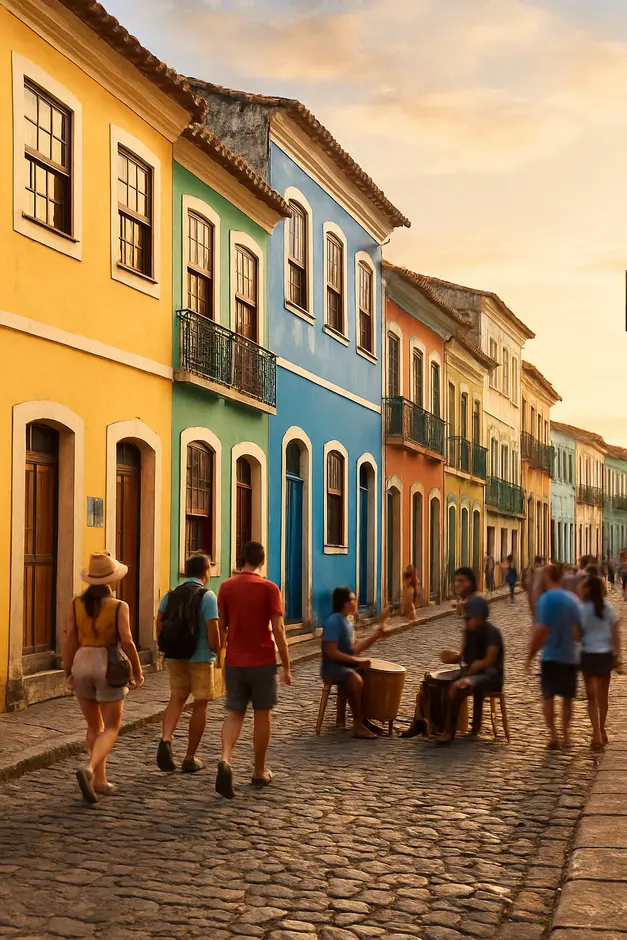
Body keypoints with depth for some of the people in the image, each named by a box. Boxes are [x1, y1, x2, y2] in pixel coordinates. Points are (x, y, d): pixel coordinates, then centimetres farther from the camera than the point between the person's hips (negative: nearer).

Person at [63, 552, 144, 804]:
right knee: (111, 729, 3)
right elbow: (127, 641, -15)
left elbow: (70, 640, -2)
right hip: (108, 667, -4)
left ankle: (100, 781, 20)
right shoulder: (119, 606, -10)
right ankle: (88, 769, -21)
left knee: (94, 727, 18)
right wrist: (138, 671, -3)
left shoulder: (76, 604, -1)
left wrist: (68, 673, 7)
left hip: (82, 665, 4)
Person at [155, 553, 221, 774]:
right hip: (201, 658, -4)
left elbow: (159, 628, 3)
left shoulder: (170, 595, 4)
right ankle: (190, 758, 13)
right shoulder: (207, 596, -12)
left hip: (175, 657, 4)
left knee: (176, 700, 16)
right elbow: (213, 633, -18)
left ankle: (165, 740, -10)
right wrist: (217, 651, 0)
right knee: (200, 705, 9)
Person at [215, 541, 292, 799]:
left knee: (235, 713, 8)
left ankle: (225, 760, -16)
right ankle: (260, 772, 19)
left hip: (234, 662, 2)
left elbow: (221, 627, 4)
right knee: (262, 715, 10)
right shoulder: (269, 588, -8)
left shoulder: (226, 587, 1)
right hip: (262, 661, -2)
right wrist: (287, 667, -5)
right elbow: (278, 629, -11)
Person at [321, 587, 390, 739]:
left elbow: (353, 649, 12)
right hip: (332, 667, -10)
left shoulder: (347, 622, 12)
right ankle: (358, 726, -26)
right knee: (356, 680, -34)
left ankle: (366, 717, 7)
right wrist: (357, 661, -24)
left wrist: (377, 634, 7)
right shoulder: (333, 622, -18)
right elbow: (331, 652, -23)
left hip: (347, 664, 10)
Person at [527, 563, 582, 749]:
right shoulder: (572, 599, 4)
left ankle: (553, 735, -1)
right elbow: (578, 631, 6)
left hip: (551, 656, -5)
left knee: (548, 696, 6)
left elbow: (541, 630, -18)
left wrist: (531, 655, -10)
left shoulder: (546, 598, -13)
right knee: (567, 698, 14)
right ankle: (566, 735, 17)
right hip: (570, 656, 5)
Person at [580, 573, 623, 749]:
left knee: (592, 696, 8)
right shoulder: (608, 607, 0)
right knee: (603, 695, 17)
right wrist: (618, 657, 5)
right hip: (606, 654, 3)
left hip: (588, 654, -3)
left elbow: (577, 634, -10)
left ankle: (597, 735, -1)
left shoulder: (582, 609, -12)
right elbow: (616, 634, 1)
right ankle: (601, 731, 33)